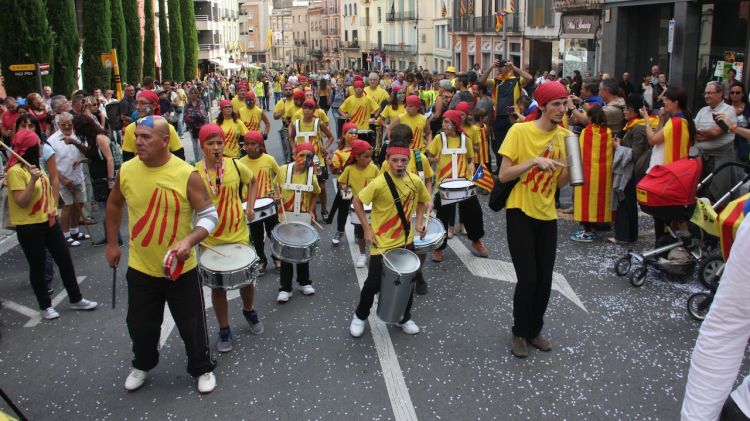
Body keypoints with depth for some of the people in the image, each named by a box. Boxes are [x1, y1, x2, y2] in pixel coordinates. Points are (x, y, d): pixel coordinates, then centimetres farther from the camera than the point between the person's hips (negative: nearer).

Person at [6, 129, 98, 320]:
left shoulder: (34, 165, 9)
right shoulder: (15, 171, -18)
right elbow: (22, 202, -22)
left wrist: (53, 208, 13)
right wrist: (32, 180, -31)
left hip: (48, 221, 8)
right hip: (29, 226, -8)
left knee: (65, 259, 11)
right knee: (38, 267, 5)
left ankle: (75, 299, 23)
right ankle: (45, 306, 21)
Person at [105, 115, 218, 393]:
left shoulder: (187, 175, -18)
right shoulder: (126, 171, -7)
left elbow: (209, 215, -13)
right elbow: (114, 205, 13)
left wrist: (190, 240, -29)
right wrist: (112, 243, 15)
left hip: (181, 268, -3)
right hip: (141, 268, 3)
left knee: (191, 325, 10)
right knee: (140, 325, 19)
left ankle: (203, 369, 35)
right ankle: (142, 365, 47)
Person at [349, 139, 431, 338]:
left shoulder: (415, 181, -6)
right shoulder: (379, 183, -22)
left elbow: (421, 201, 14)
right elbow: (357, 202, -12)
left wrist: (419, 222, 1)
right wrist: (367, 228, -13)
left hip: (405, 240, 5)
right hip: (381, 242, -4)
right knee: (374, 284, 0)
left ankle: (405, 318, 34)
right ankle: (360, 316, 25)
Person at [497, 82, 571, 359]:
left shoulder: (565, 136, 3)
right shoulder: (520, 131, -12)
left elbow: (561, 182, 6)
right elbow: (503, 175, -14)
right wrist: (534, 161, -25)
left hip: (547, 214, 5)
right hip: (521, 213, -5)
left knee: (545, 279, 9)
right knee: (528, 278, -5)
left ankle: (535, 330, 30)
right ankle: (519, 333, 18)